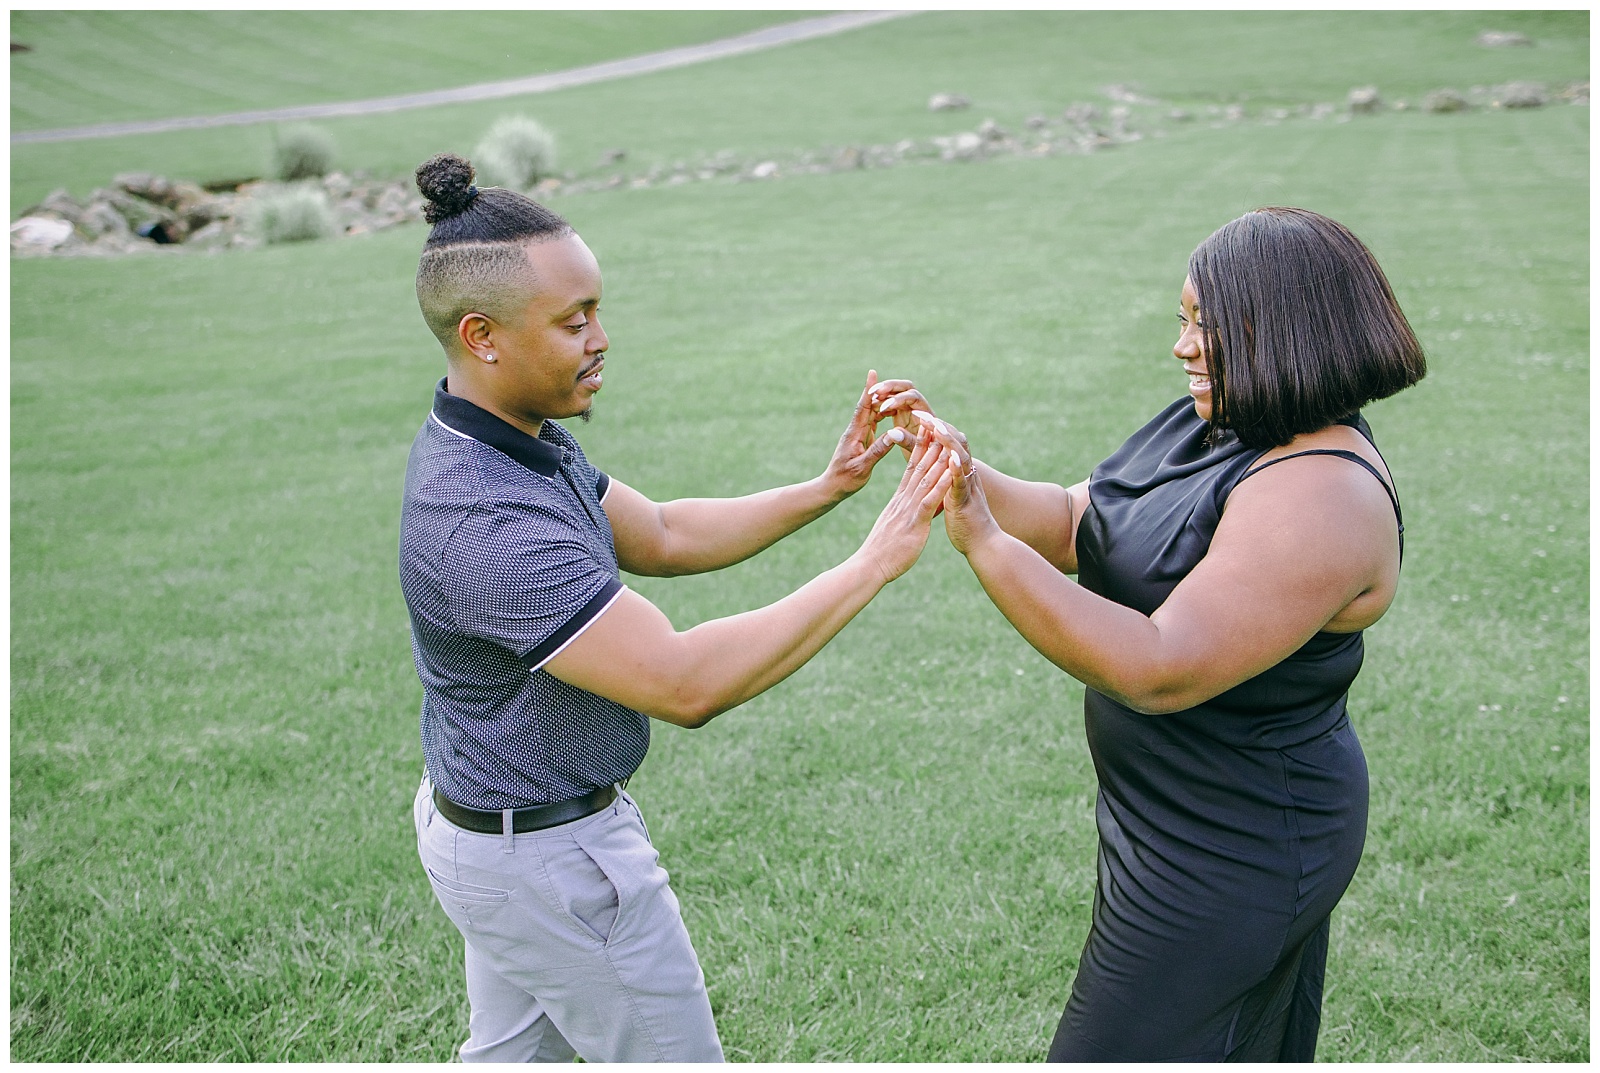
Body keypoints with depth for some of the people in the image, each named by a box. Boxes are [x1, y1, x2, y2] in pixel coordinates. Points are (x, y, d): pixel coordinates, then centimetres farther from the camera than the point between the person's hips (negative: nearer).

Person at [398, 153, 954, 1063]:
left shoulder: (511, 439, -1)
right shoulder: (485, 520, -34)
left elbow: (661, 537, 6)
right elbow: (685, 683, -36)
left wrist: (828, 487, -5)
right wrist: (876, 563, -33)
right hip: (550, 859, -10)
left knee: (512, 1051, 27)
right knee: (671, 1053, 12)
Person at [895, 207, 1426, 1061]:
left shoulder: (1319, 494, -27)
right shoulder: (1205, 425, 3)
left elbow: (1162, 674, -33)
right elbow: (1073, 525, 5)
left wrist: (981, 543, -36)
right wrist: (960, 468, -12)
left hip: (1226, 854, -9)